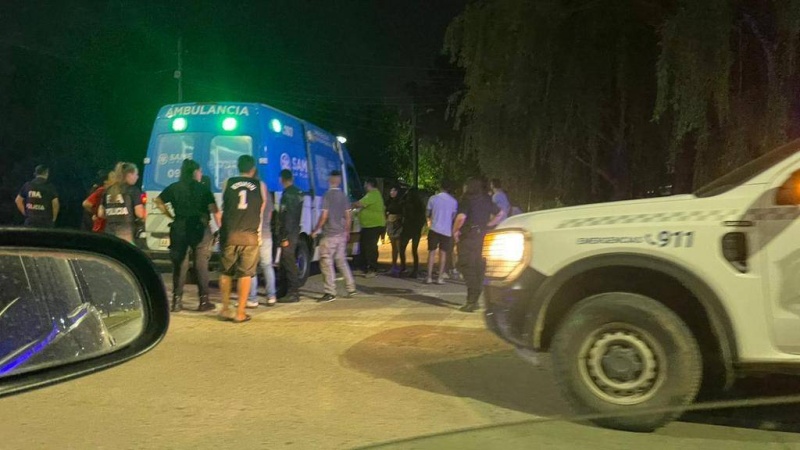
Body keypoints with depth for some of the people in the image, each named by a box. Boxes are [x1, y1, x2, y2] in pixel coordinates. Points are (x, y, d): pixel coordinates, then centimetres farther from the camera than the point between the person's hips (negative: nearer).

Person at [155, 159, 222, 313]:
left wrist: (171, 216, 13)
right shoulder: (203, 189, -2)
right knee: (201, 265, 4)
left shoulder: (173, 188, 8)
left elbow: (159, 202, 12)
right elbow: (214, 210, -10)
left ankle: (177, 300, 7)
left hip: (179, 230, 3)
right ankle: (203, 301, 6)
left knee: (179, 265, 8)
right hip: (199, 229, -3)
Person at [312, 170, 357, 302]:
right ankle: (351, 289, 19)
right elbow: (347, 216, 11)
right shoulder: (343, 196, 7)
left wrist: (316, 230, -4)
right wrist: (347, 231, 22)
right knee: (341, 261, 17)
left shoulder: (328, 195, -12)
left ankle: (330, 293, -6)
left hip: (329, 234, -7)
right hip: (341, 234, 7)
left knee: (326, 263, -4)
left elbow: (324, 215, -15)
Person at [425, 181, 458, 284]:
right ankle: (440, 278, 3)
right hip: (447, 230, 1)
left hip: (434, 229, -1)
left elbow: (428, 213, 7)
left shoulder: (433, 199, -3)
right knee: (443, 253, 6)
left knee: (432, 252, 5)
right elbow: (454, 216, 9)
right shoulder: (454, 201, 0)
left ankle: (429, 277, 1)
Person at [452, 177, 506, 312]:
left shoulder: (466, 200, -9)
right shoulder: (487, 201, 12)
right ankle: (474, 300, 18)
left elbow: (461, 217, -24)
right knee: (479, 268, 12)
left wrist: (455, 231, -10)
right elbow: (501, 214, 17)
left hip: (468, 236, -7)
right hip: (483, 236, 7)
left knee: (467, 268, -4)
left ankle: (471, 301, -9)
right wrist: (488, 225, 16)